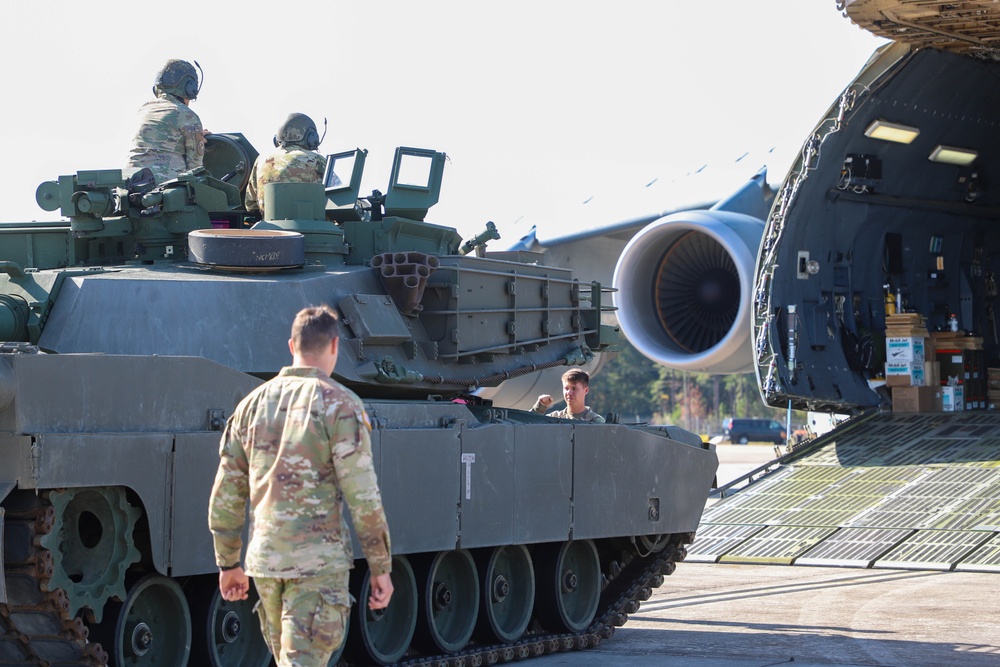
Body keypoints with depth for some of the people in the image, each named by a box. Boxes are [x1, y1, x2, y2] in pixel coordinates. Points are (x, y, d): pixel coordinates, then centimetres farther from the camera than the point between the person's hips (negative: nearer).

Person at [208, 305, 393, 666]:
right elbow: (362, 497, -13)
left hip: (264, 560, 6)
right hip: (319, 561, -6)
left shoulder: (253, 403, 8)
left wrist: (228, 563, 19)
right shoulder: (340, 405, -8)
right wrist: (380, 568, -6)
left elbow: (226, 496, 11)